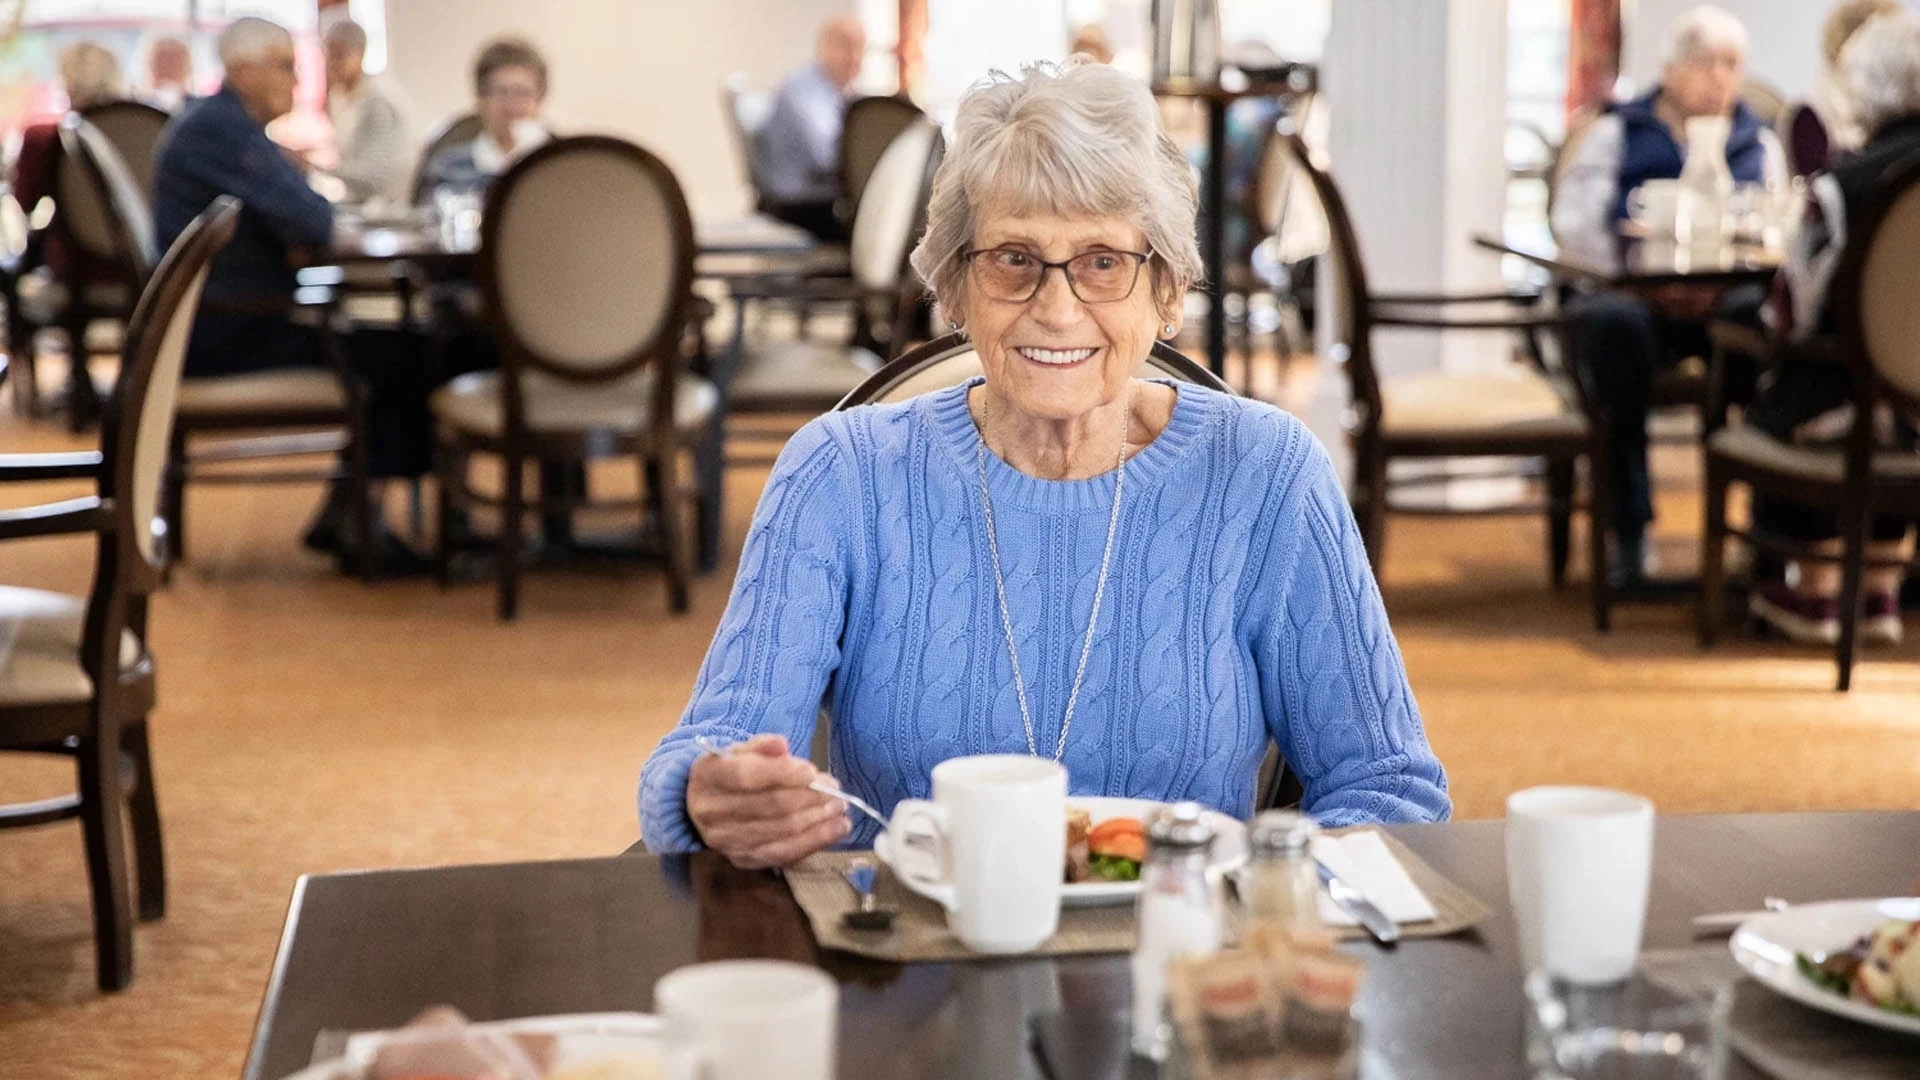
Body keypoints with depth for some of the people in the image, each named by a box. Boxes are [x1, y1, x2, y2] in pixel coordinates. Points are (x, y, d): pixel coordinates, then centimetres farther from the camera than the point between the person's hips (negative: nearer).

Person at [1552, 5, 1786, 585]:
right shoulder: (1617, 133, 14)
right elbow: (1574, 221, 1)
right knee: (1614, 322, -38)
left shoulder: (1759, 145, 21)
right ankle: (1628, 530, -34)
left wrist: (1719, 282, -14)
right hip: (1630, 289, -1)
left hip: (1726, 298, 2)